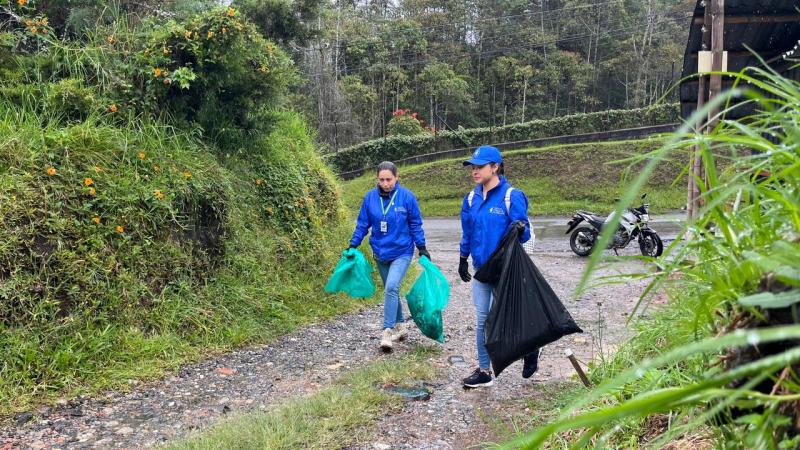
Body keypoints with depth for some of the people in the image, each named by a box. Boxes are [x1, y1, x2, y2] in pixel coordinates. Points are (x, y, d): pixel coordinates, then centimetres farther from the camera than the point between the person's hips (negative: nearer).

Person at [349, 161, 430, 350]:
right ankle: (400, 326, 31)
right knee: (391, 290, 14)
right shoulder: (370, 197, -3)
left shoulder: (407, 197, -10)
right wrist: (353, 246, 3)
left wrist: (422, 248, -1)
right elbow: (362, 224, 6)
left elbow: (415, 225, -1)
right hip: (380, 253, 4)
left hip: (402, 252, -4)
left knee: (391, 288, -20)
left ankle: (388, 331, -14)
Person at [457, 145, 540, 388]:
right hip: (480, 268, 6)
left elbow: (523, 234, -11)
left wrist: (520, 229, -33)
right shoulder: (472, 198, 6)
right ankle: (483, 371, 21)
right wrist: (463, 259, 20)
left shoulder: (512, 196, -12)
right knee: (482, 320, 9)